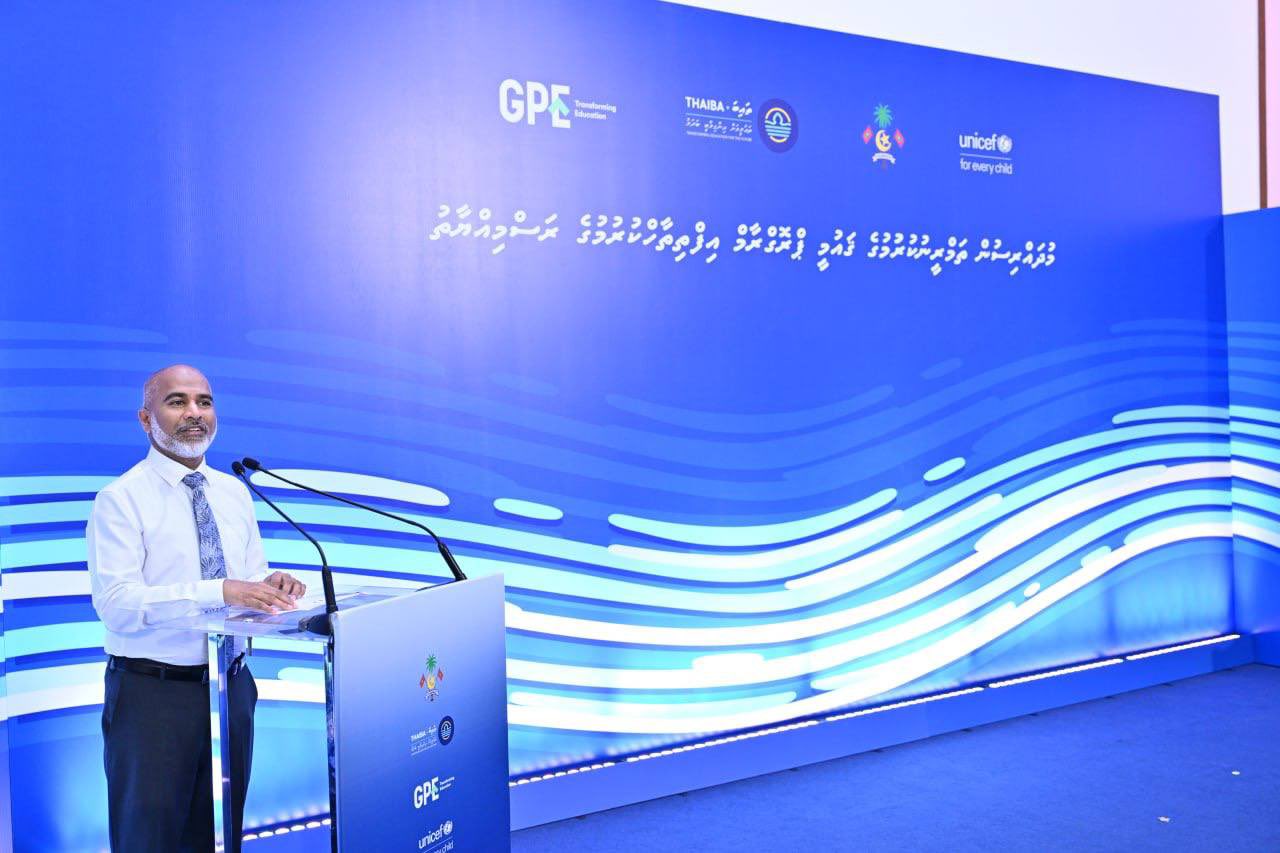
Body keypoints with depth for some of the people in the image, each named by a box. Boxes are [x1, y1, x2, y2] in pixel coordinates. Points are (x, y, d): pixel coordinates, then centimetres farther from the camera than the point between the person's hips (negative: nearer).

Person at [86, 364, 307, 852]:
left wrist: (271, 586, -15)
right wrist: (219, 591, -32)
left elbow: (251, 584, 9)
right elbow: (116, 602, -21)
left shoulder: (234, 493, 8)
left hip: (232, 685, 5)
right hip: (152, 694, -5)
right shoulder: (122, 498, -10)